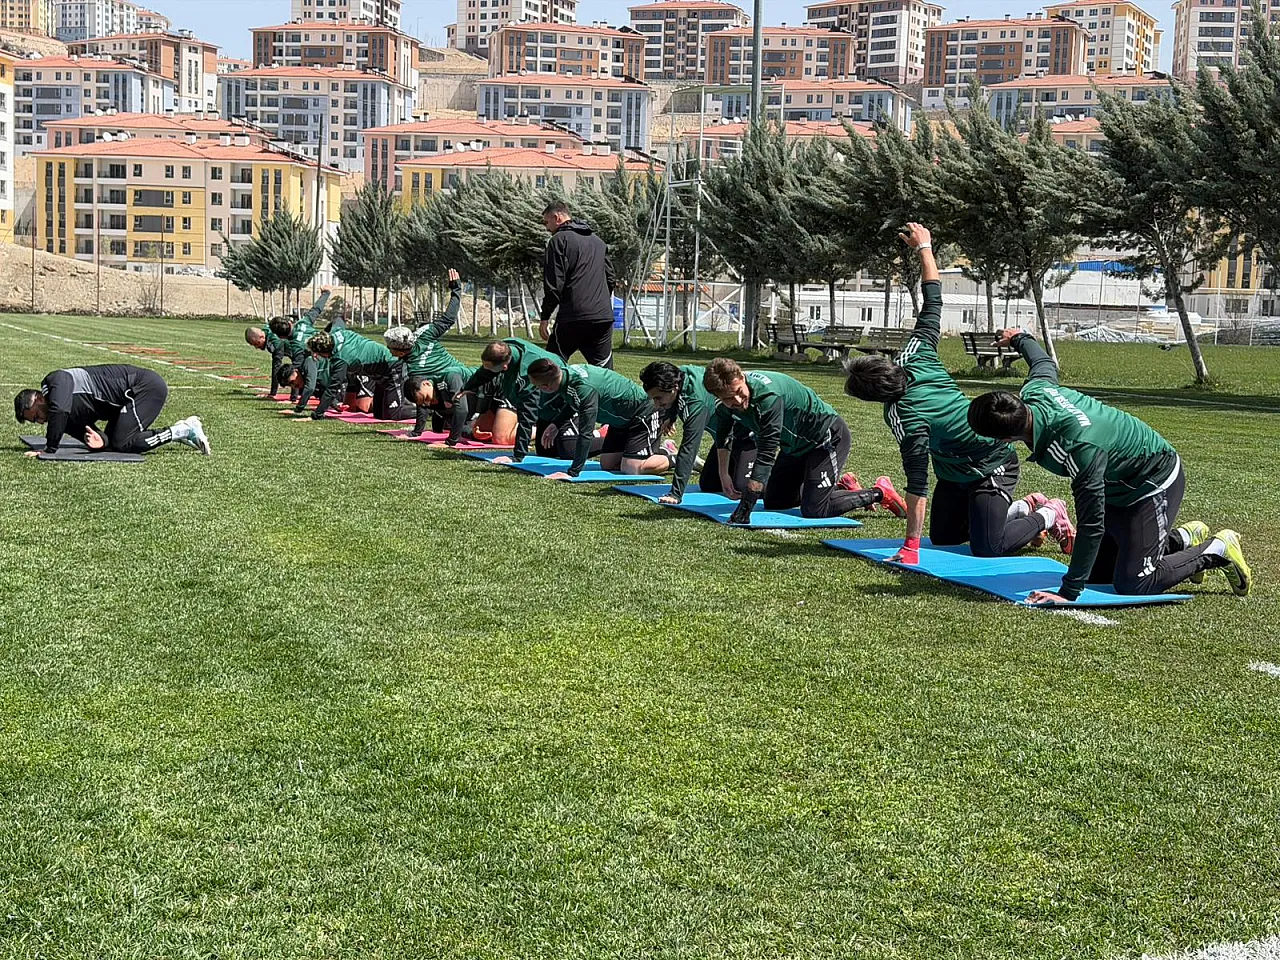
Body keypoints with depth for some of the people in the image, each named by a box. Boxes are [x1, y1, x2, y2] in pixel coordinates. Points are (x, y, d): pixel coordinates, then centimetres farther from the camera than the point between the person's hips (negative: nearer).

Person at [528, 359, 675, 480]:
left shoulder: (585, 389, -37)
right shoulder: (566, 372, -9)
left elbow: (586, 433, -37)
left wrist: (572, 472, -36)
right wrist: (556, 424, 11)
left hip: (641, 412, -9)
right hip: (621, 418, 9)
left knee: (632, 468, -19)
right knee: (607, 464, 10)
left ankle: (672, 456, 6)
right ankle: (662, 450, 24)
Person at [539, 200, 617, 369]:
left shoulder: (559, 240, -2)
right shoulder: (598, 241, 20)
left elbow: (554, 283, -8)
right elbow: (610, 279, 22)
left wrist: (545, 316, -5)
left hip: (572, 318, -6)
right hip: (603, 317, 6)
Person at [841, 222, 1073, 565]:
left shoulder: (903, 416, -34)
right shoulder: (916, 357, -14)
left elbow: (917, 482, -33)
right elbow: (933, 300, -3)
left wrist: (910, 545, -30)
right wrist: (924, 248, 9)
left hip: (991, 470, -9)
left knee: (987, 549, -15)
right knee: (942, 537, 14)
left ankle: (1046, 516, 9)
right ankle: (1022, 506, 26)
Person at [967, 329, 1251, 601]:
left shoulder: (1080, 449, -43)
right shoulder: (1033, 391, -19)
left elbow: (1091, 525, -38)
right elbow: (1044, 363, 8)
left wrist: (1068, 593, -35)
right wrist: (1019, 339, 31)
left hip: (1154, 483, -9)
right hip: (1118, 482, 9)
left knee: (1132, 586, -14)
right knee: (1095, 574, 11)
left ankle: (1216, 550, 7)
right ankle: (1182, 539, 28)